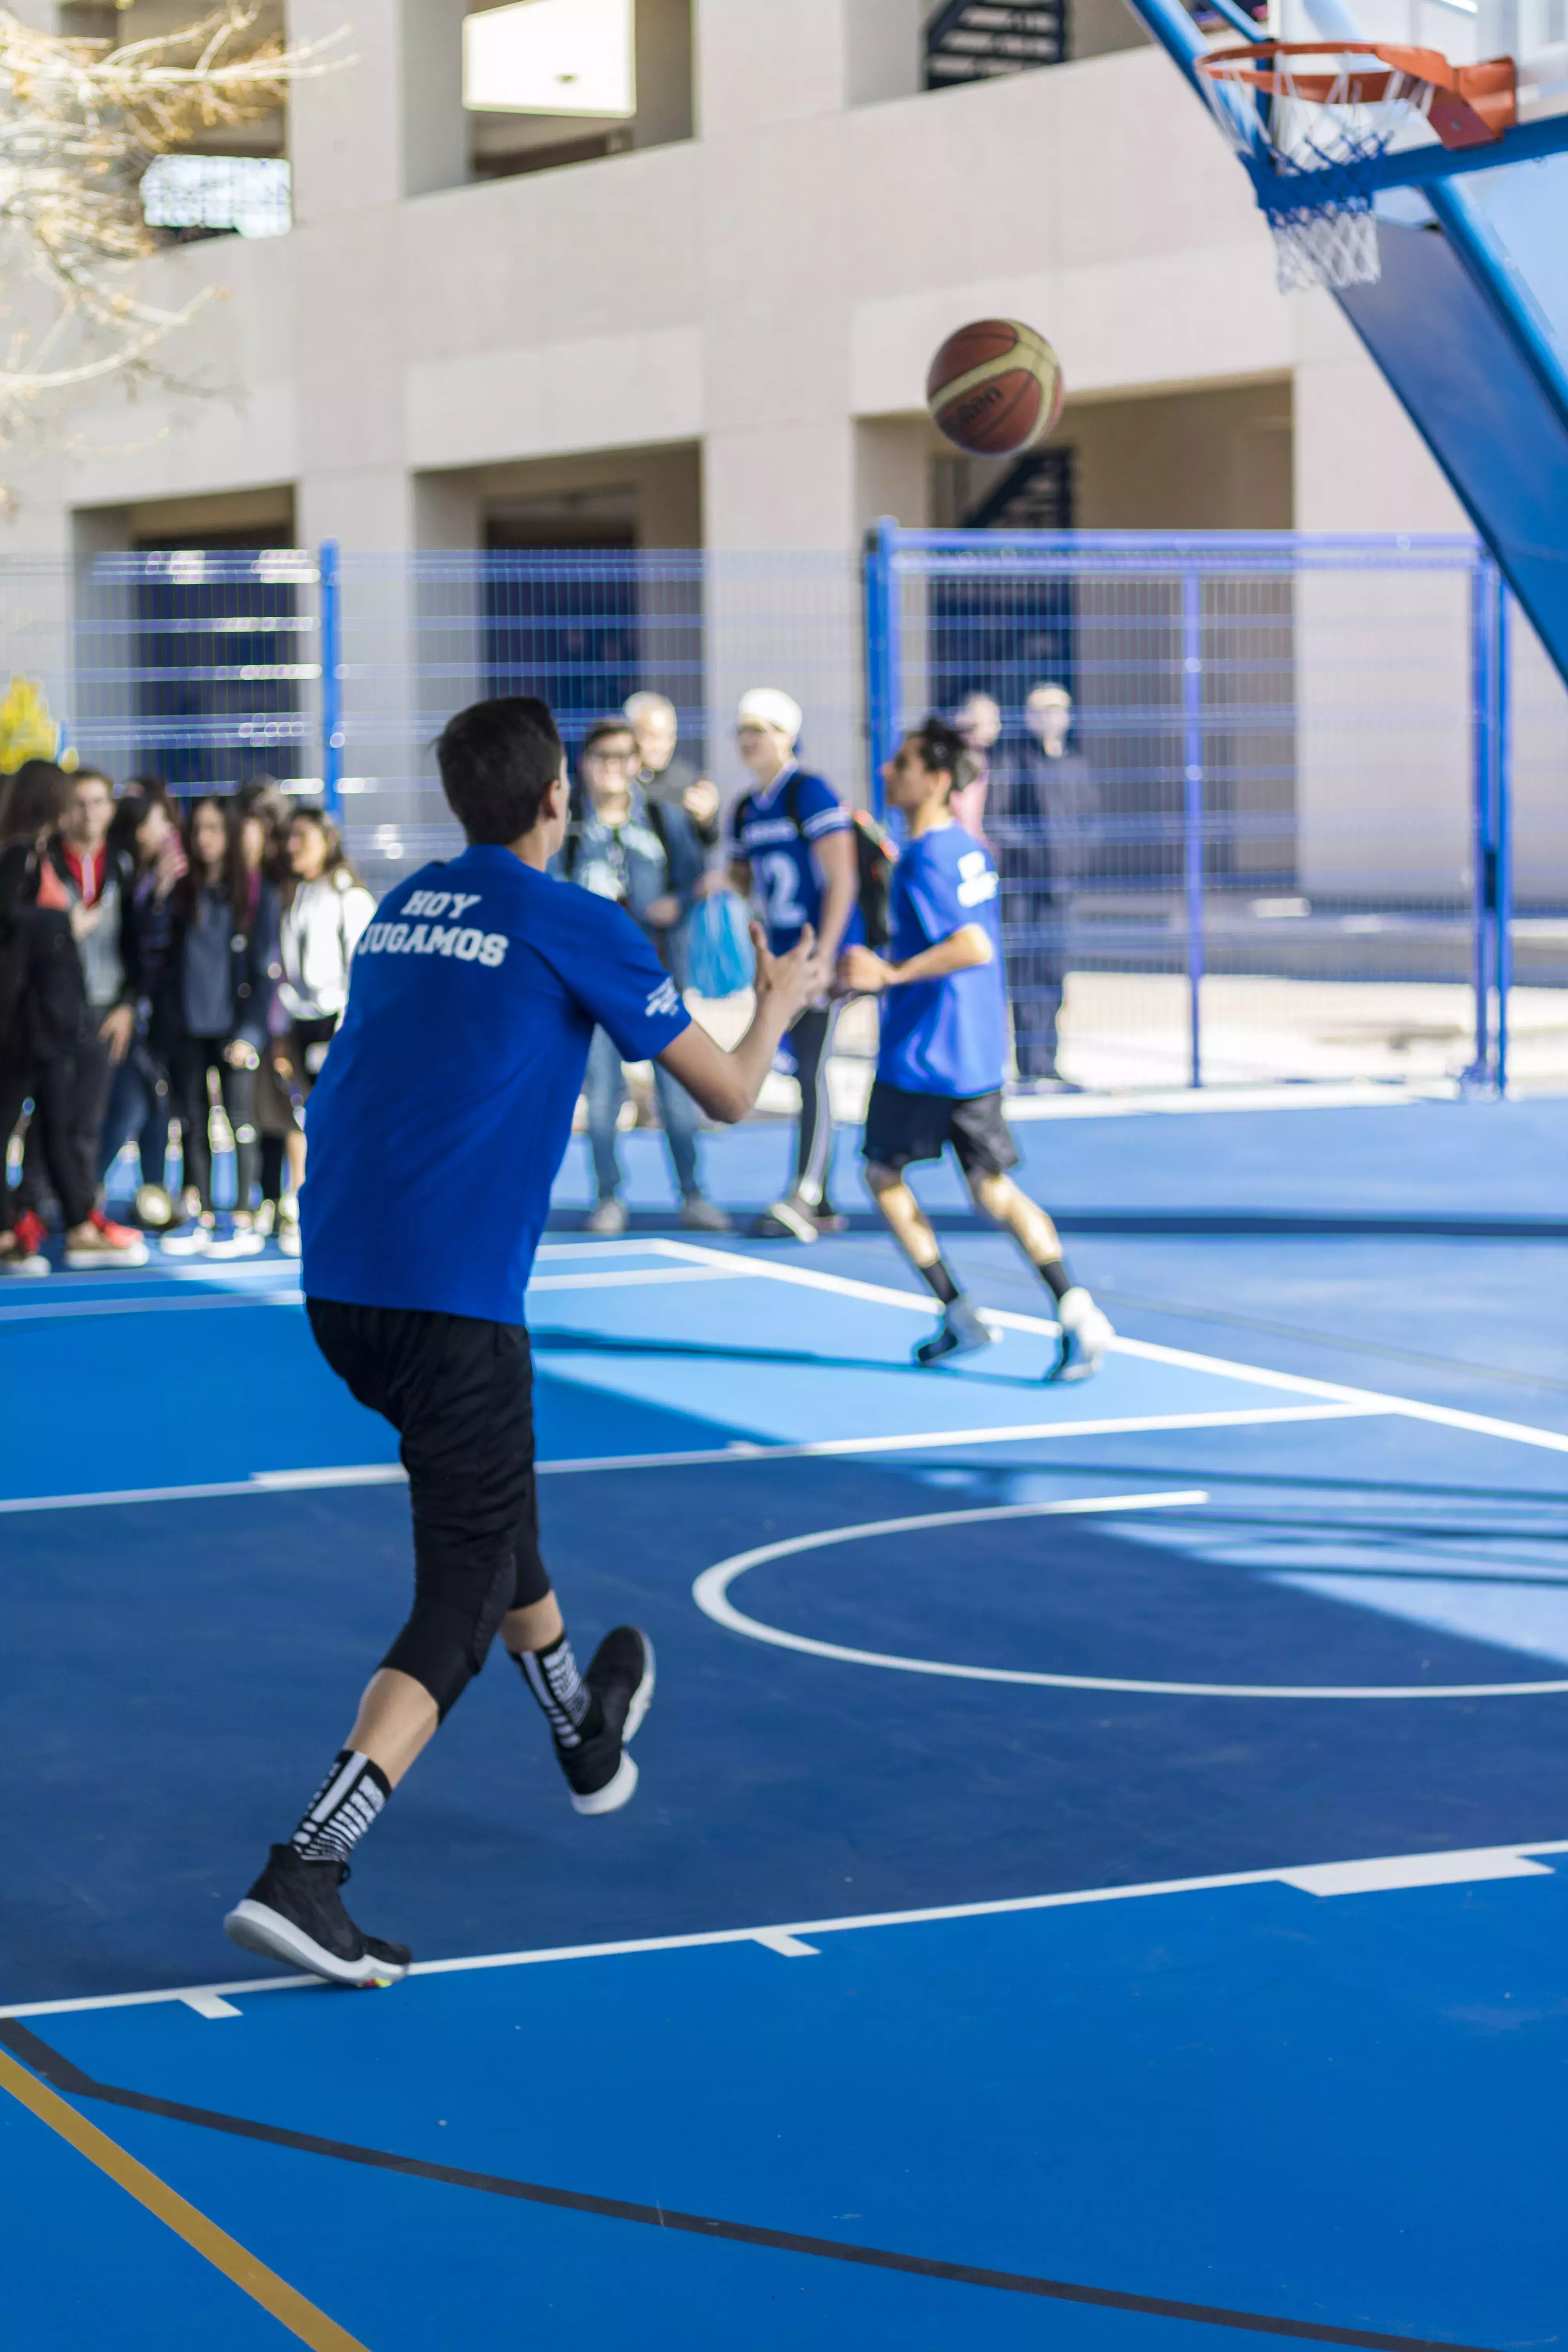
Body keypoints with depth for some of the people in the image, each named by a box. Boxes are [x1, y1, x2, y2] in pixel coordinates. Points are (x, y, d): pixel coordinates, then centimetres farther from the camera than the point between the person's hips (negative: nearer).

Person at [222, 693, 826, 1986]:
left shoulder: (402, 909, 14)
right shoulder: (579, 927, -4)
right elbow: (730, 1094, 5)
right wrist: (780, 1002, 25)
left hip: (338, 1282, 7)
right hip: (453, 1294, -7)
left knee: (484, 1504, 29)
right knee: (463, 1596, -3)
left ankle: (585, 1732, 50)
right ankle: (304, 1871, -17)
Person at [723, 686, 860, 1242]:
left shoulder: (810, 794, -11)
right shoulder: (744, 811, 13)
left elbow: (842, 880, -15)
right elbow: (744, 877, 24)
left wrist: (823, 956, -19)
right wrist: (724, 881, 0)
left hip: (824, 955, -8)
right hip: (784, 960, 8)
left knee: (811, 1070, -13)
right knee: (804, 1073, 9)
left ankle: (803, 1202, -16)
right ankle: (822, 1206, 14)